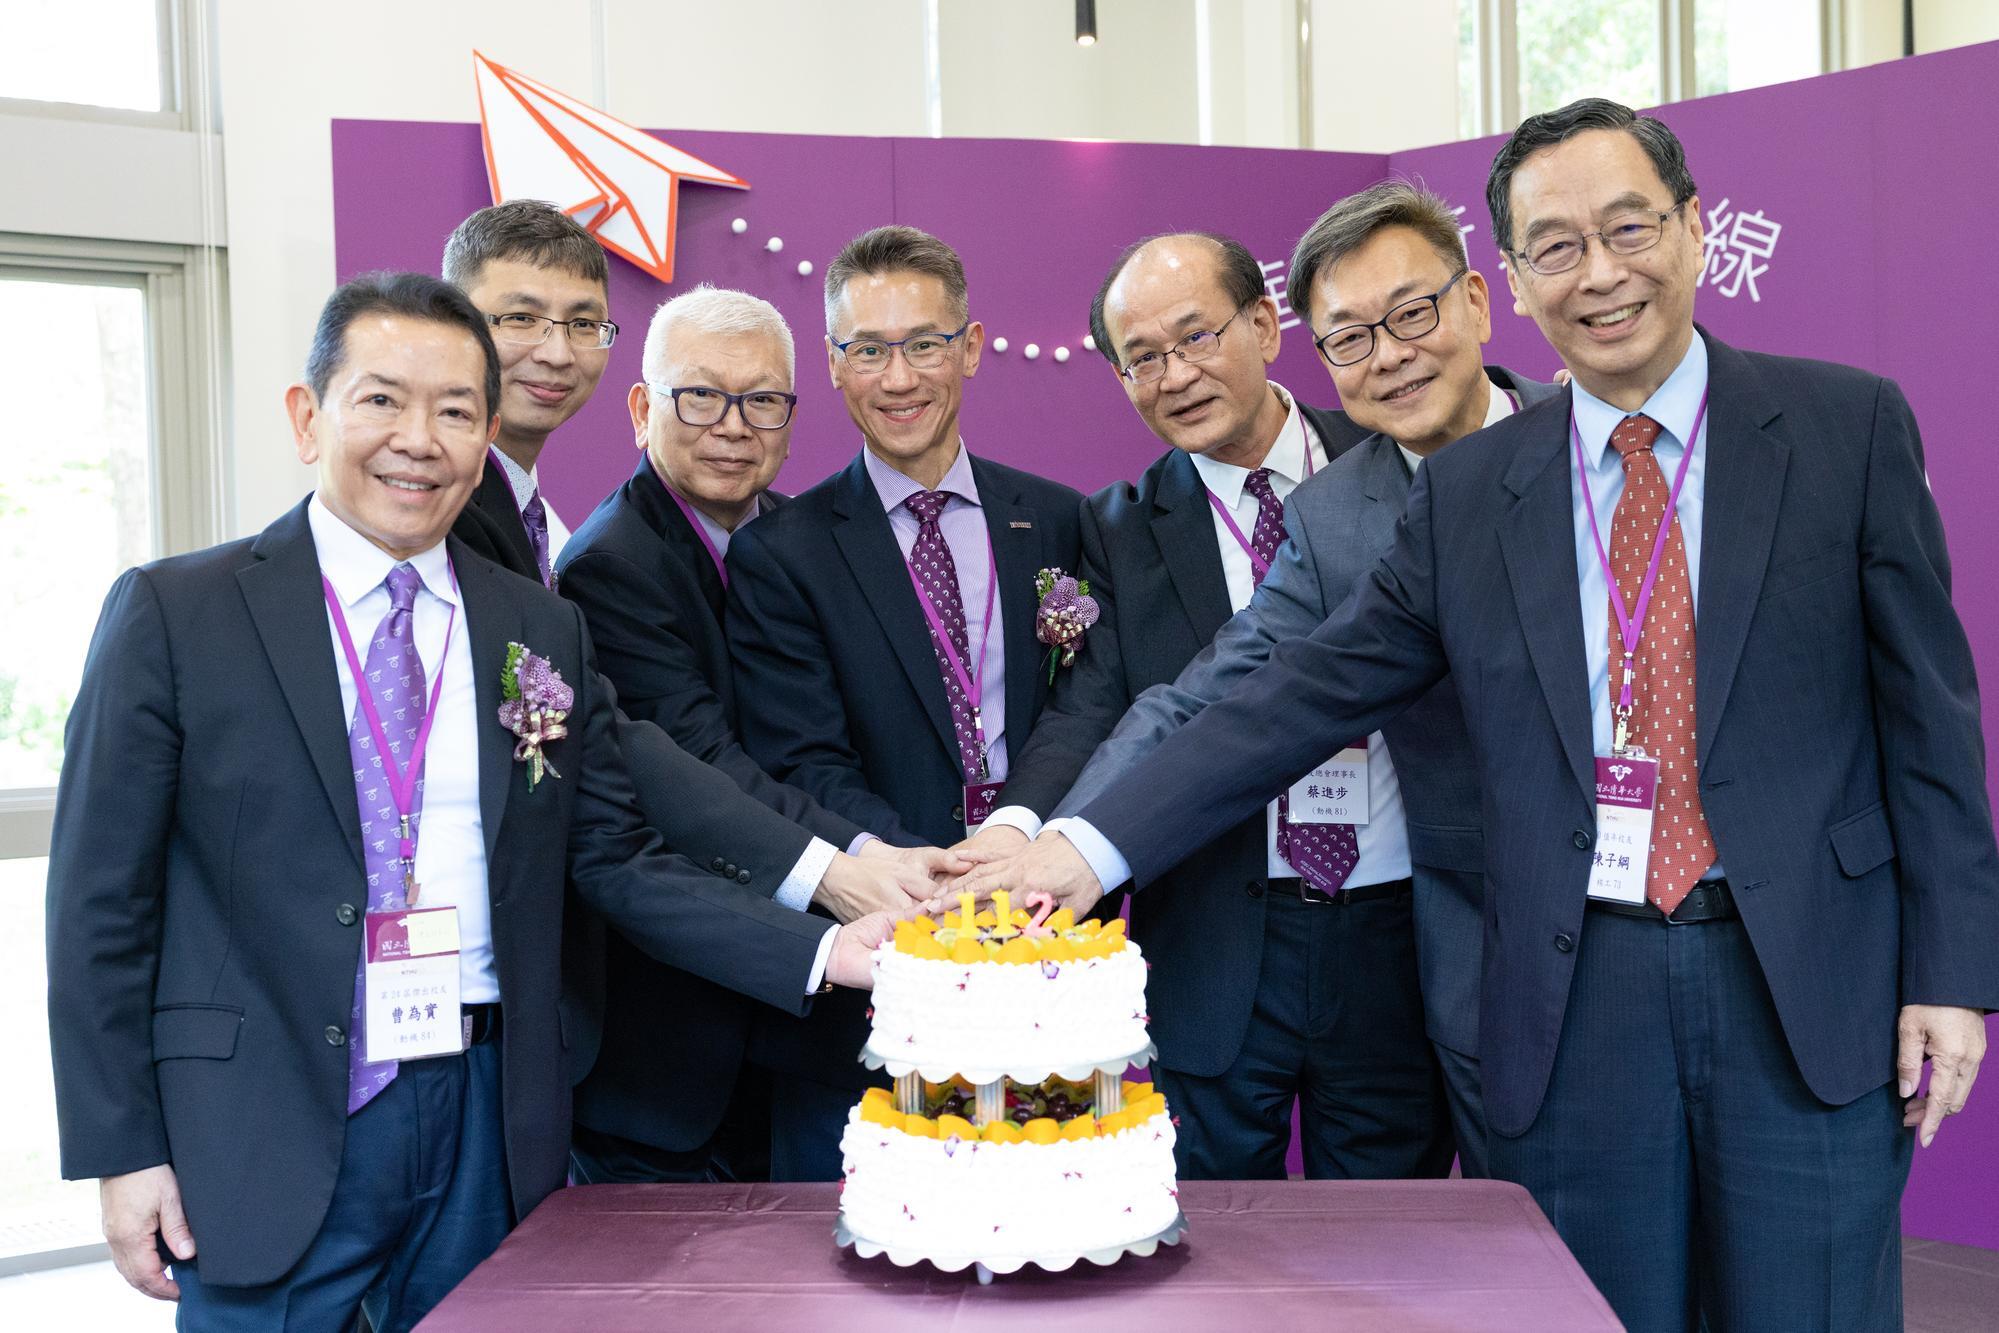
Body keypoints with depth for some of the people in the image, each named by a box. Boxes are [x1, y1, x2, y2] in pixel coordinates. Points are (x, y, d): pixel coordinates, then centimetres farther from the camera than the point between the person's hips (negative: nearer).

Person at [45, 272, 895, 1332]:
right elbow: (102, 902, -3)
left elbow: (617, 863, 5)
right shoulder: (175, 613, -4)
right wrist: (122, 1154, -7)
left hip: (488, 1125, 3)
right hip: (269, 1138, -3)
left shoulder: (544, 631, 6)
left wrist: (824, 952, -7)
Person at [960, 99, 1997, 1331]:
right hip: (1577, 1002, 1)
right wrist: (1094, 845, -8)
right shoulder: (1468, 496, 4)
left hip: (1811, 991, -1)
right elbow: (1308, 695, 1)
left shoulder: (1849, 425, 1)